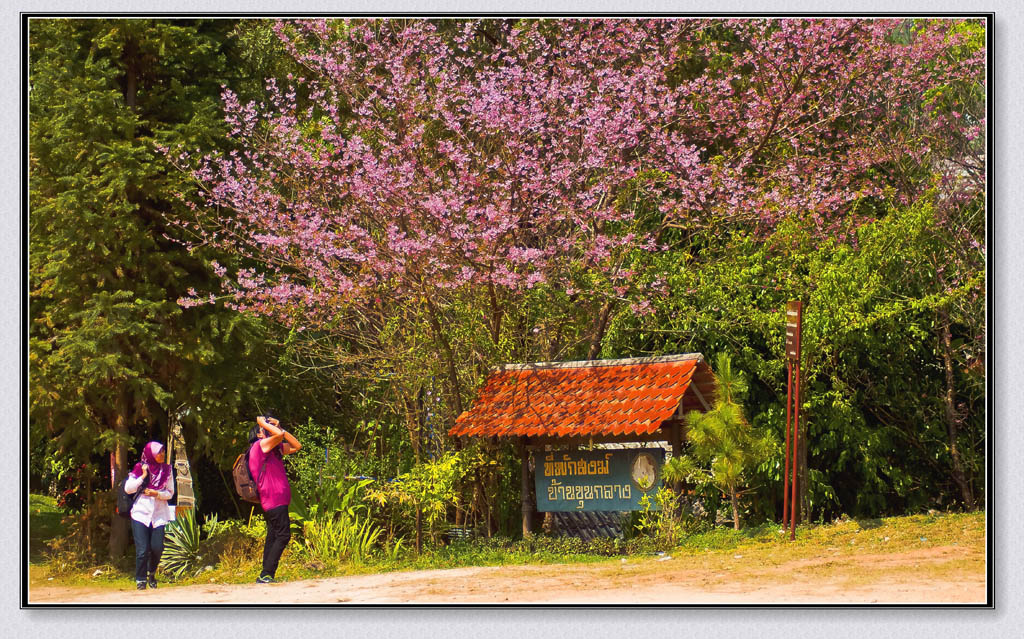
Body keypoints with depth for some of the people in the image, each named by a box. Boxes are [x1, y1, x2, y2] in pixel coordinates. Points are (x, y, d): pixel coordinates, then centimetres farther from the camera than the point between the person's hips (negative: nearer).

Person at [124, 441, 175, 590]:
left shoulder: (166, 469, 6)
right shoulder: (140, 468, 1)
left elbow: (170, 493, 7)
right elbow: (128, 488, -3)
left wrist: (157, 494, -11)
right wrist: (143, 476, -11)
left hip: (159, 514, 2)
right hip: (141, 513, -2)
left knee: (157, 548, -5)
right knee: (142, 550, -8)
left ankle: (152, 573, 23)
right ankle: (140, 580, 5)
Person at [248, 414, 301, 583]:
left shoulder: (275, 448, 20)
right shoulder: (260, 445, -8)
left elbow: (296, 446, 20)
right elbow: (279, 435, -24)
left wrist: (279, 427, 12)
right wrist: (263, 423, -8)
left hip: (277, 498, 10)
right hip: (274, 499, -10)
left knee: (273, 536, 7)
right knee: (283, 535, -13)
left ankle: (266, 575, 5)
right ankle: (266, 574, -17)